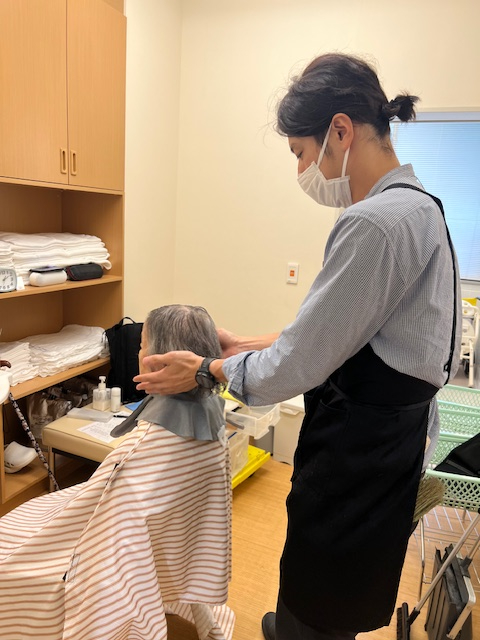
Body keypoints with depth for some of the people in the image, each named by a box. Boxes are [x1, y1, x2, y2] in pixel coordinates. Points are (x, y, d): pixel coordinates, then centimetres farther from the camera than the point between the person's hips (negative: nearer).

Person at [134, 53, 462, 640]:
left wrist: (205, 370, -6)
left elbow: (301, 364, -21)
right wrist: (255, 345, 9)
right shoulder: (416, 204, 9)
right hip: (384, 435, 9)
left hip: (360, 453, -9)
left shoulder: (376, 221, -25)